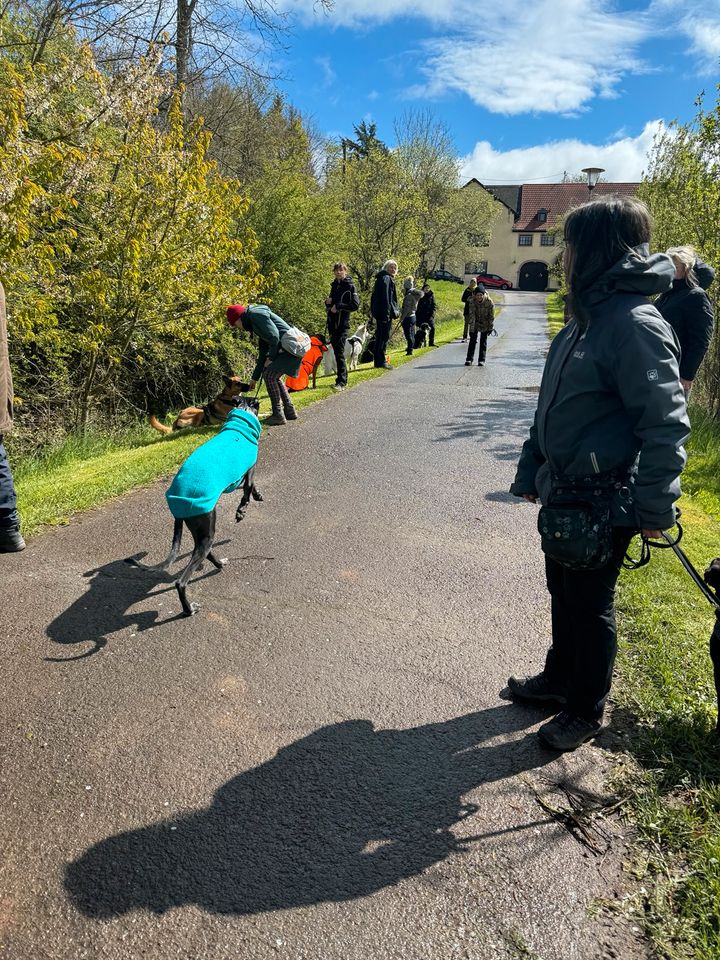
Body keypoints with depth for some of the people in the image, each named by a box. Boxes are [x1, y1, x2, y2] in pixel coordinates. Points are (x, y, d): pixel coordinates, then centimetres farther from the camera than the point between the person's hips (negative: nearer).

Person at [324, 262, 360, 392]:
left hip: (342, 323, -7)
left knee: (339, 352, -12)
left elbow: (355, 304, -12)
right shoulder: (334, 285, 18)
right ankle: (342, 378, 20)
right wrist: (328, 302, 4)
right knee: (336, 351, 10)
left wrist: (338, 306, -15)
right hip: (332, 322, 7)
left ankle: (341, 382, -12)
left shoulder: (350, 286, -4)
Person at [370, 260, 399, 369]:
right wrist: (387, 314, -24)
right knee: (384, 336, -8)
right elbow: (385, 297, -20)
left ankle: (379, 361, 17)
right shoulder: (386, 278, -11)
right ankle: (381, 361, -7)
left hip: (379, 313, 10)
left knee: (380, 336, 12)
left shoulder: (386, 278, 20)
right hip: (384, 312, -10)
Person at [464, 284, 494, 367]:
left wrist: (491, 327, -11)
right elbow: (471, 315, -24)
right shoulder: (472, 301, -23)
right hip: (475, 322, 1)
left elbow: (491, 316, -14)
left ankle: (481, 360, 4)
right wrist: (471, 328, -27)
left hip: (485, 323, -1)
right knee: (472, 339, 1)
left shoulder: (489, 302, -24)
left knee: (483, 340, 1)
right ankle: (469, 359, 4)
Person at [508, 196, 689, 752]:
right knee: (563, 594, 22)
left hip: (602, 506, -8)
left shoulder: (635, 325, -20)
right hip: (563, 495, 8)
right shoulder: (586, 318, 8)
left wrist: (654, 508, -19)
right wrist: (531, 471, 16)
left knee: (590, 606, 9)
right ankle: (560, 678, 44)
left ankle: (587, 710, 31)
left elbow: (667, 424, -22)